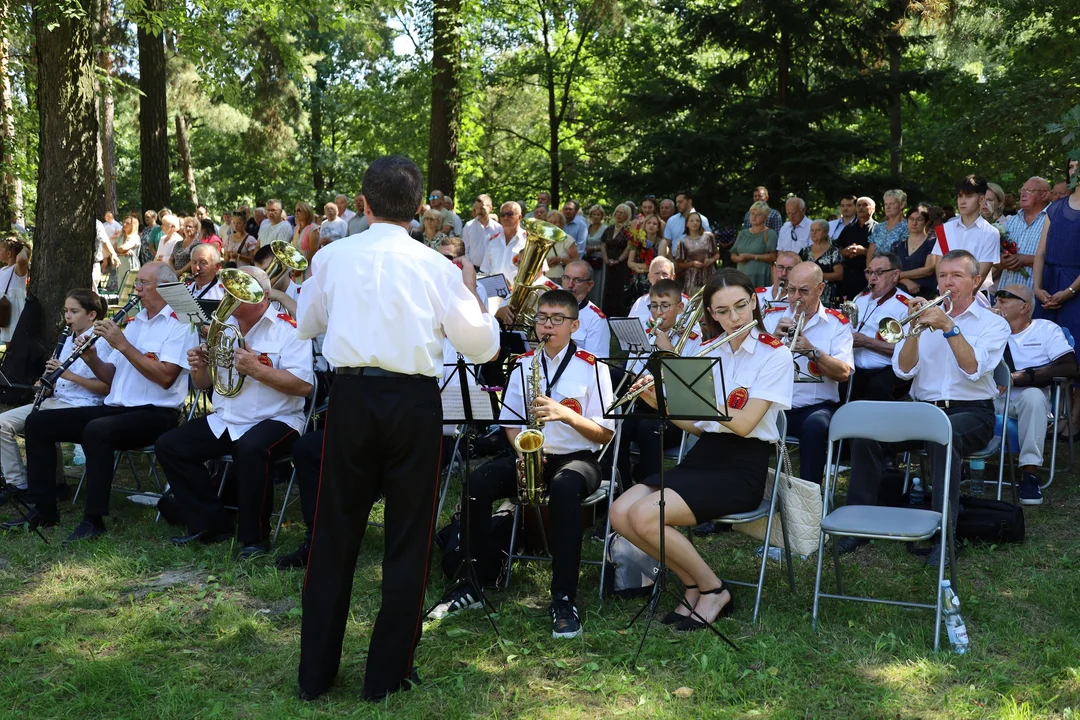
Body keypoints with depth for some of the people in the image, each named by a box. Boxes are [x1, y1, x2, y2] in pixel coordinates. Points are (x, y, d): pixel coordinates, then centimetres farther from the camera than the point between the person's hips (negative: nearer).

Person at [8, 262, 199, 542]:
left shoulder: (179, 324, -5)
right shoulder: (133, 323, 20)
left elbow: (165, 377, -19)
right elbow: (111, 377, 19)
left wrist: (122, 344, -17)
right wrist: (91, 358, -1)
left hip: (155, 414, -8)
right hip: (116, 409, 9)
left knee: (97, 430, -37)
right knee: (38, 422, -1)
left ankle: (94, 519, -26)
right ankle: (44, 511, 1)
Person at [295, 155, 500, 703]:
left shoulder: (333, 257, 2)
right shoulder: (435, 266, -3)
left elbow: (307, 323, 19)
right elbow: (482, 346, 3)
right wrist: (470, 290, 16)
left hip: (350, 397, 2)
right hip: (414, 401, -1)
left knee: (334, 536, 12)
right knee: (408, 540, 10)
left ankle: (315, 672, 20)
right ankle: (388, 674, 17)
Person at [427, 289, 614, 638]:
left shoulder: (591, 368, -4)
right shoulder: (523, 365, 9)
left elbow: (605, 433, -6)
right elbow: (510, 422, 11)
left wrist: (566, 414, -22)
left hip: (578, 458, -4)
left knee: (563, 487, -40)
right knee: (477, 484, -24)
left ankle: (564, 599, -33)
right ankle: (474, 580, -10)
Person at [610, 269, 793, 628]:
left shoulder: (775, 355, -6)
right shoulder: (707, 352, 12)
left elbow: (743, 424, -17)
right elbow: (695, 425, 10)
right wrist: (659, 401, -6)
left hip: (743, 467, -6)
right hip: (702, 456, 6)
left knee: (646, 515, -26)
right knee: (620, 513, -15)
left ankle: (713, 589, -3)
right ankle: (693, 585, 3)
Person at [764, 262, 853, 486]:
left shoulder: (836, 323, 5)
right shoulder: (772, 318, 12)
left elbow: (844, 373, -7)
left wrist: (812, 351, -19)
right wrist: (773, 338, -12)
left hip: (816, 405, -2)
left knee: (816, 425, -35)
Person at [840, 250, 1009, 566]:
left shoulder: (993, 324, 6)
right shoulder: (927, 316, 14)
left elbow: (974, 370, -13)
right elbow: (904, 370, 2)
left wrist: (949, 327, -18)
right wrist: (914, 329, -10)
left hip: (971, 412, -3)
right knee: (866, 434, -22)